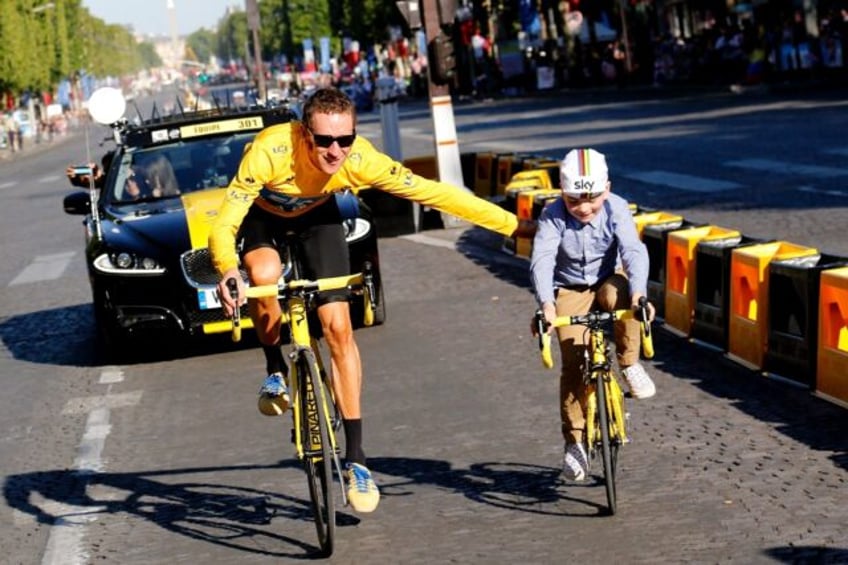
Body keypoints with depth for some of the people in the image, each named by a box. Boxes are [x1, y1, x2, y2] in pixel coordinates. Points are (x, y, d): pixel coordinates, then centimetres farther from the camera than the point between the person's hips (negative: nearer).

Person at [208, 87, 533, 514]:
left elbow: (434, 192, -28)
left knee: (339, 328, -8)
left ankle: (355, 459, 0)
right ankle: (275, 371, -4)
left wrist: (513, 225, -30)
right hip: (263, 213, -1)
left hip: (316, 215, 2)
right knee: (264, 275, -35)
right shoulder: (271, 151, -41)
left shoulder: (361, 161, -34)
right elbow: (224, 224, -39)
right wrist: (227, 269, -61)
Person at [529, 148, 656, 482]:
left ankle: (630, 364, -14)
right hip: (569, 290, 0)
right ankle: (574, 440, 1)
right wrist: (546, 303, -50)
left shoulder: (616, 209, -20)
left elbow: (634, 251, -31)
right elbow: (542, 260, -33)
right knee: (573, 363, -11)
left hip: (607, 279, 0)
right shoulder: (553, 217, -22)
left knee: (621, 296, -37)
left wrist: (639, 293, -49)